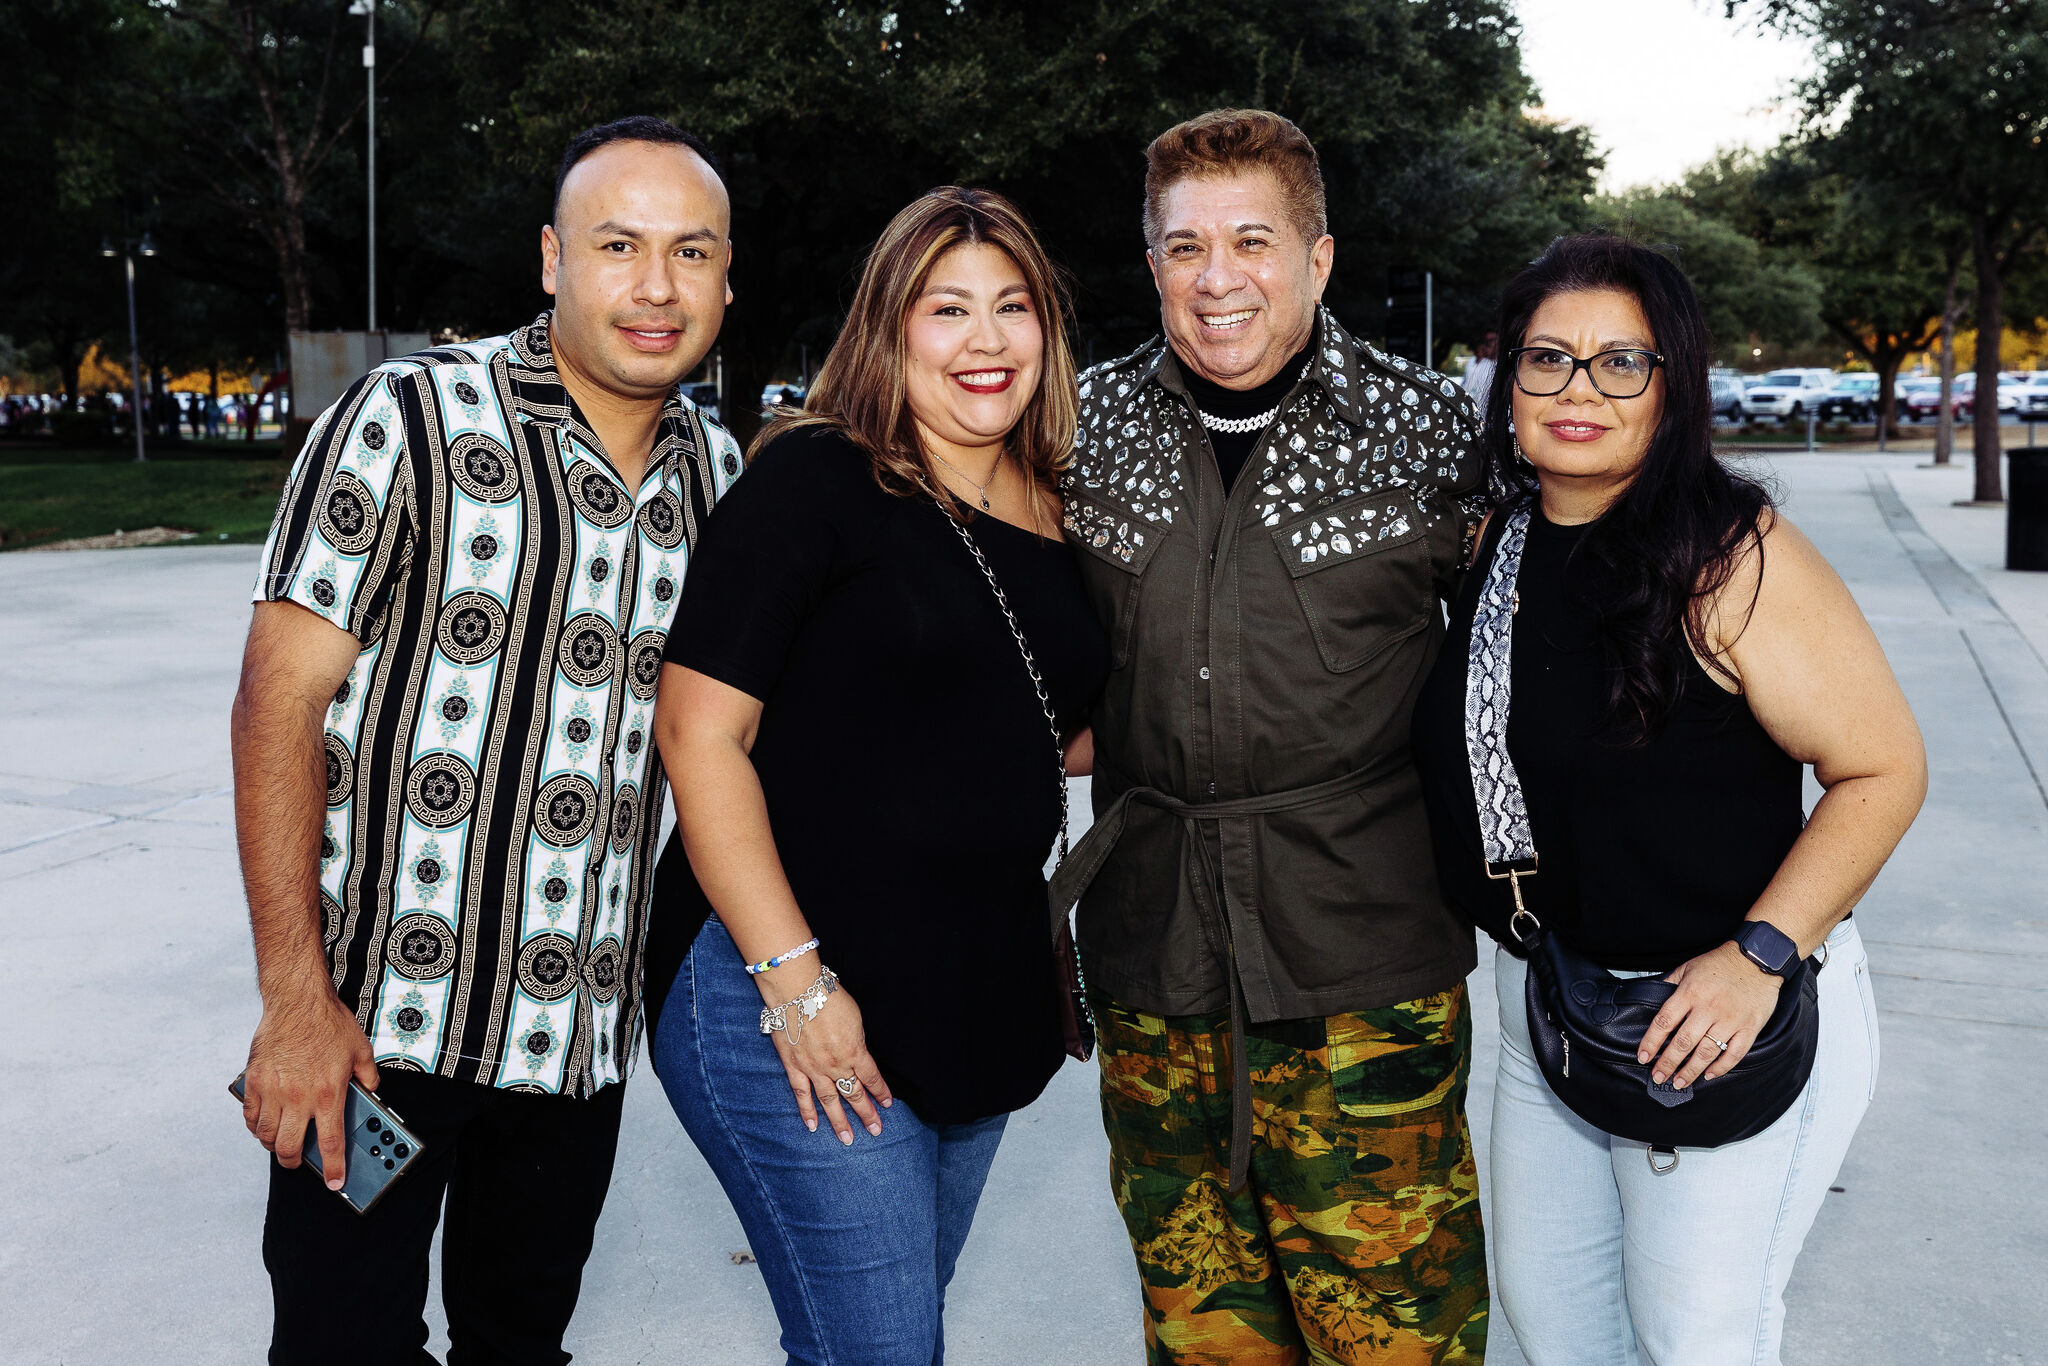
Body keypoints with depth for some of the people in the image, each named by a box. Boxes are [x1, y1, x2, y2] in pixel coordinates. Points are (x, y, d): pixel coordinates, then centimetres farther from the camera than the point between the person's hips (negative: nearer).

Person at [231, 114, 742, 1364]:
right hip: (378, 1019, -4)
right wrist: (296, 1000, -15)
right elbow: (279, 700, -11)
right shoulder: (411, 420, -9)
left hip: (581, 1037, 5)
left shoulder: (719, 473, 5)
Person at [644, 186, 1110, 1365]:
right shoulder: (817, 479, -11)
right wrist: (791, 979, -19)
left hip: (986, 1002, 7)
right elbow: (700, 730, -15)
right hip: (793, 998, -6)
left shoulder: (1057, 518, 9)